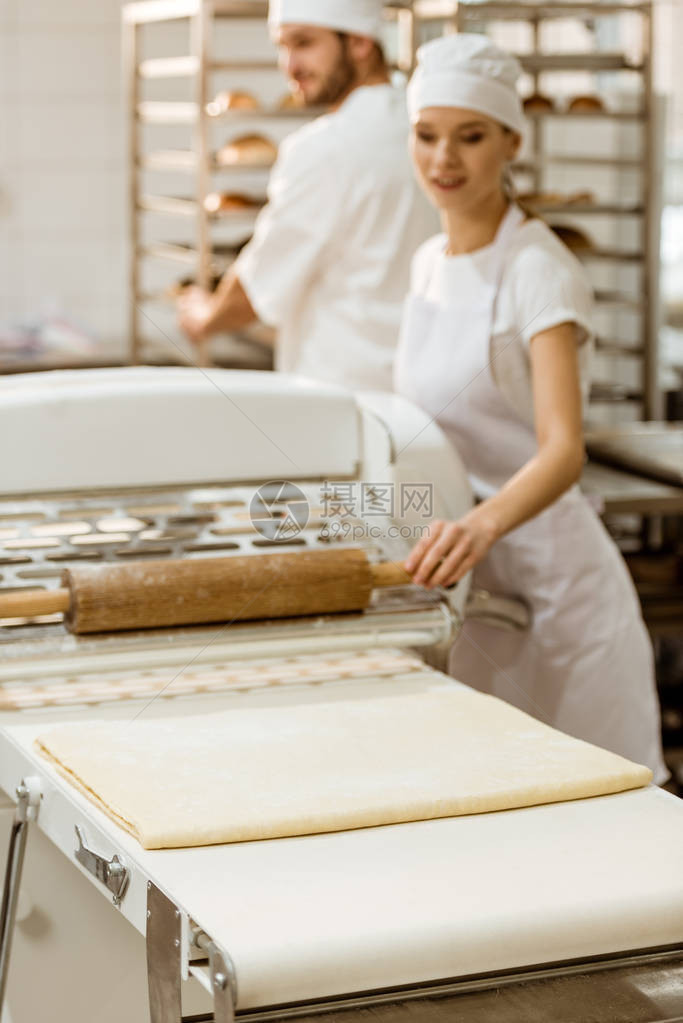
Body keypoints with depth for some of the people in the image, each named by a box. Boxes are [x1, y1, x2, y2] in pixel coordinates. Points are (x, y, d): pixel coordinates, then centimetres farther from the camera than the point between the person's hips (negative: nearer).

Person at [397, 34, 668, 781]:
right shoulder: (428, 264, 9)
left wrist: (483, 525, -43)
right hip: (460, 570, 7)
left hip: (545, 567, -6)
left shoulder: (537, 268, -13)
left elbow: (563, 449, -26)